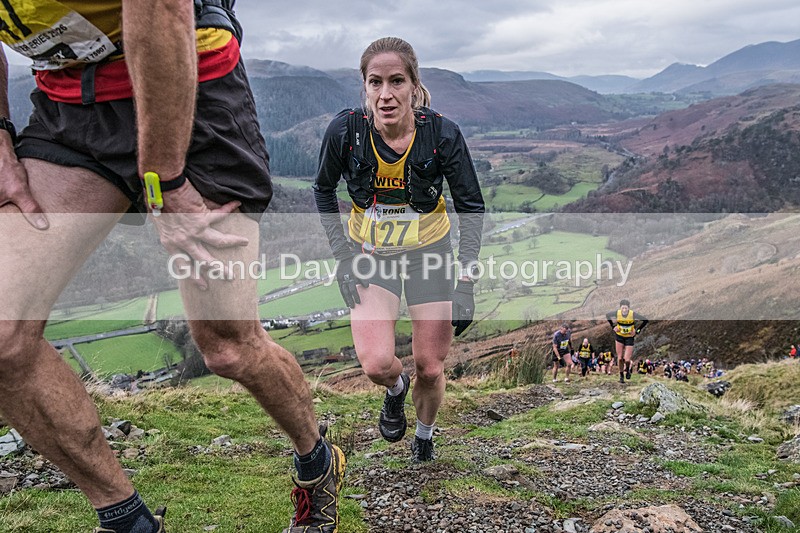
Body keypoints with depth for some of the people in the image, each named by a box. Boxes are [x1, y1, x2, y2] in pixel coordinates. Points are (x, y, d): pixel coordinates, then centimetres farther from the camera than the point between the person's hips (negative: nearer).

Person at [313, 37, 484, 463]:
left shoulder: (442, 134, -21)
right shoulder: (345, 130, -19)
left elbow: (471, 207, -10)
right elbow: (324, 191, 0)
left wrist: (466, 283, -17)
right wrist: (342, 256, -8)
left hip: (430, 251, 0)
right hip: (368, 253, 0)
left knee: (430, 368, 5)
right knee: (376, 364, -17)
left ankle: (424, 437, 38)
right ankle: (396, 389, 23)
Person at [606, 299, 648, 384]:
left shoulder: (633, 314, -24)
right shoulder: (617, 313, -19)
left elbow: (646, 320, -13)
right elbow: (607, 315, 2)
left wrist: (637, 331, -12)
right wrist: (613, 326, -2)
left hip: (629, 337, -1)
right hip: (619, 336, 2)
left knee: (627, 360, -7)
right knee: (620, 358, 0)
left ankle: (627, 370, 27)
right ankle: (621, 375, 20)